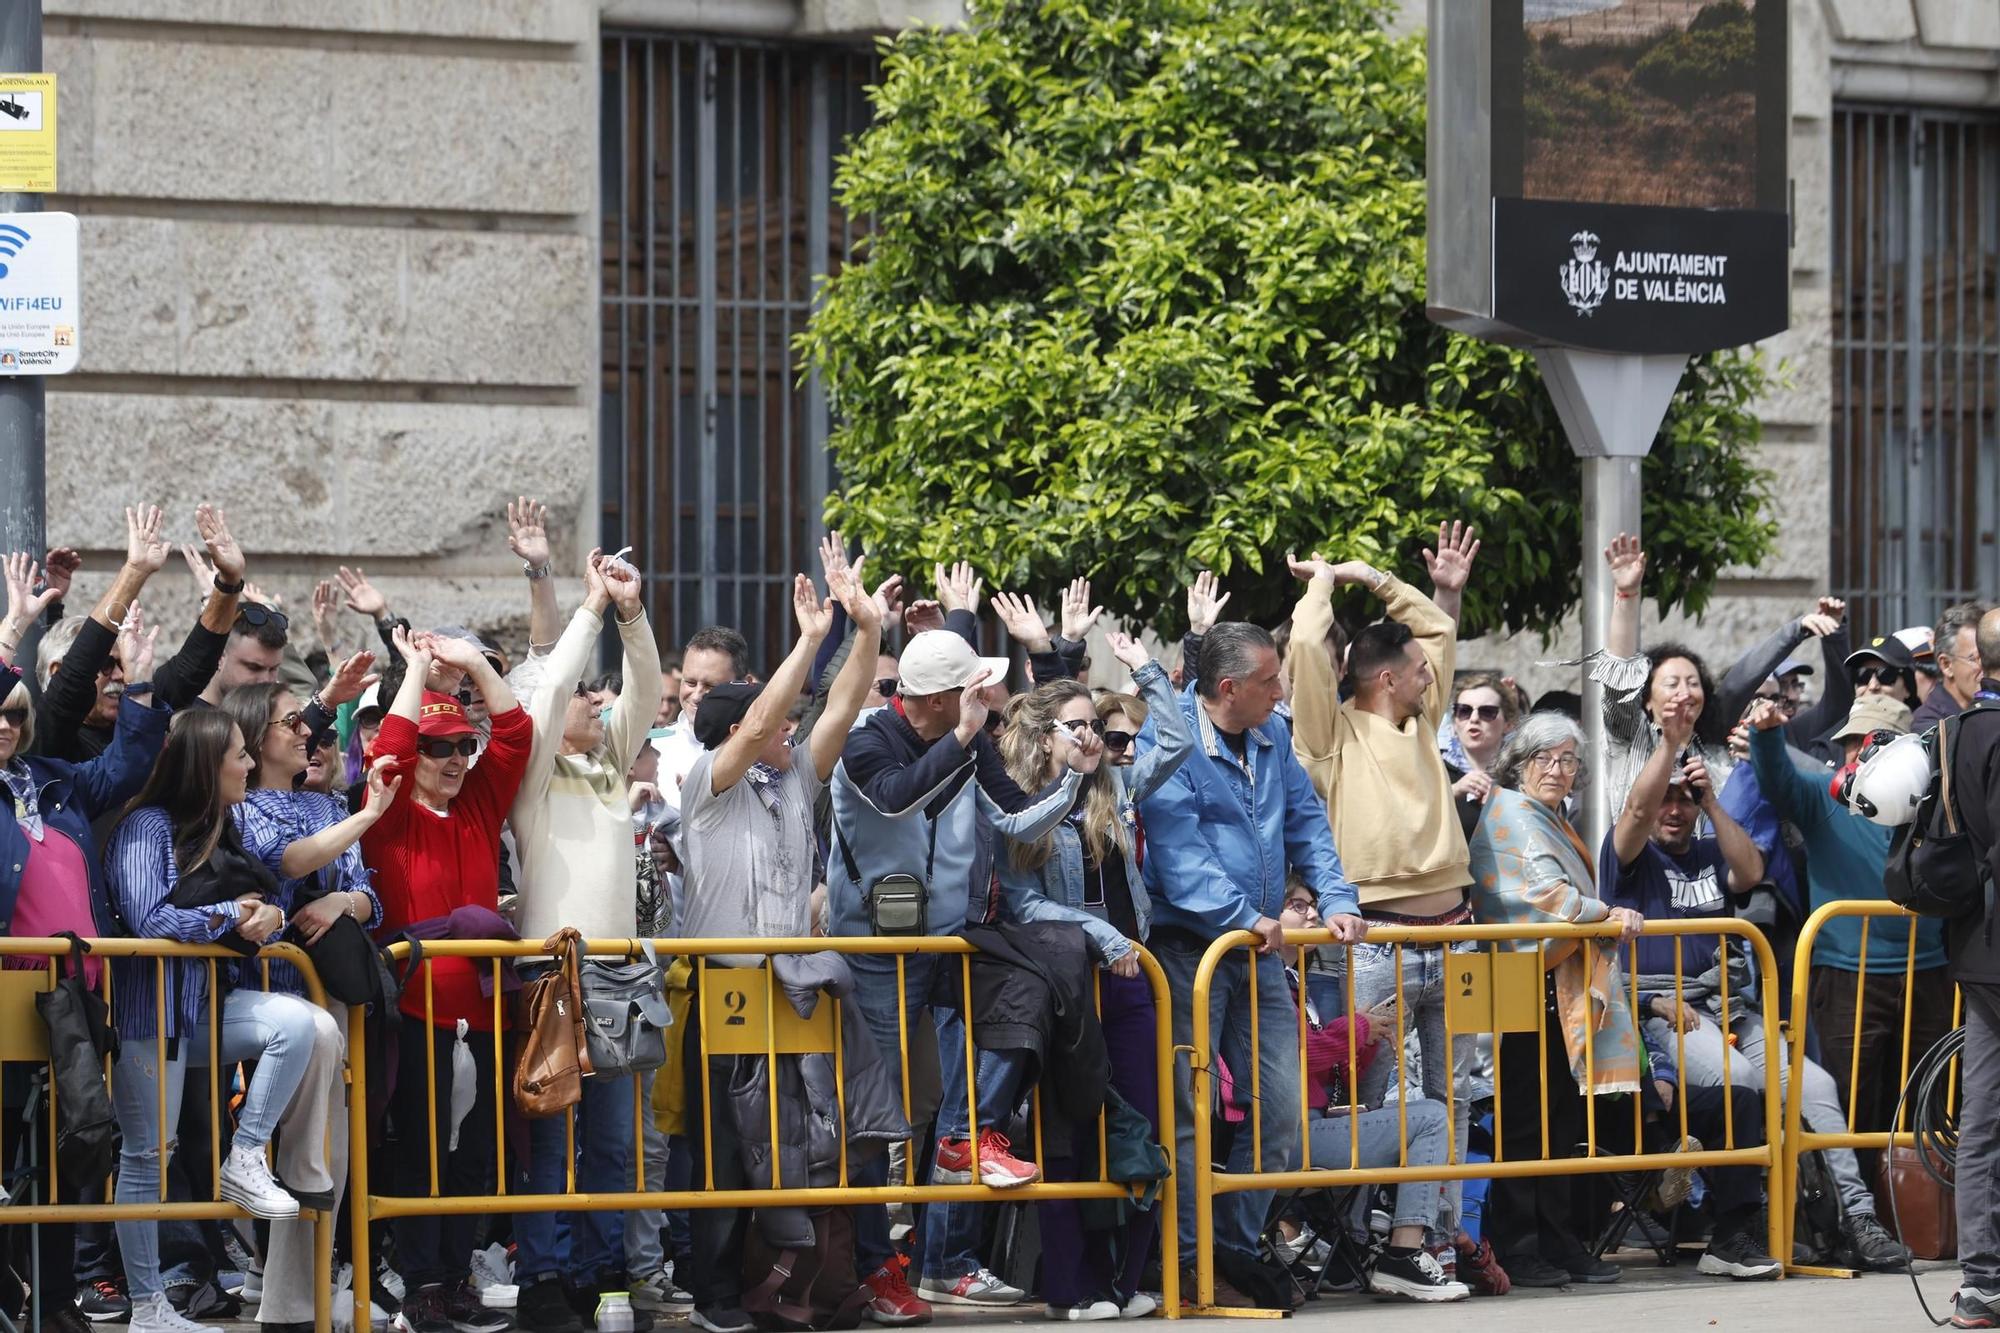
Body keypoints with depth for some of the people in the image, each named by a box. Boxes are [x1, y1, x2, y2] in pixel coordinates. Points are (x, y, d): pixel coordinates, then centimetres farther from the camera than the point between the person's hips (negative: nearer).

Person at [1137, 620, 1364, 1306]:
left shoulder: (1273, 737, 12)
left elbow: (1307, 824, 17)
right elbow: (1177, 850, -19)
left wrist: (1337, 901, 3)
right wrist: (1244, 917, -22)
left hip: (1259, 951, 7)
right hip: (1186, 946, -7)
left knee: (1283, 1107, 4)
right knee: (1189, 1112, -5)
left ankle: (1235, 1253, 14)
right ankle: (1190, 1269, -1)